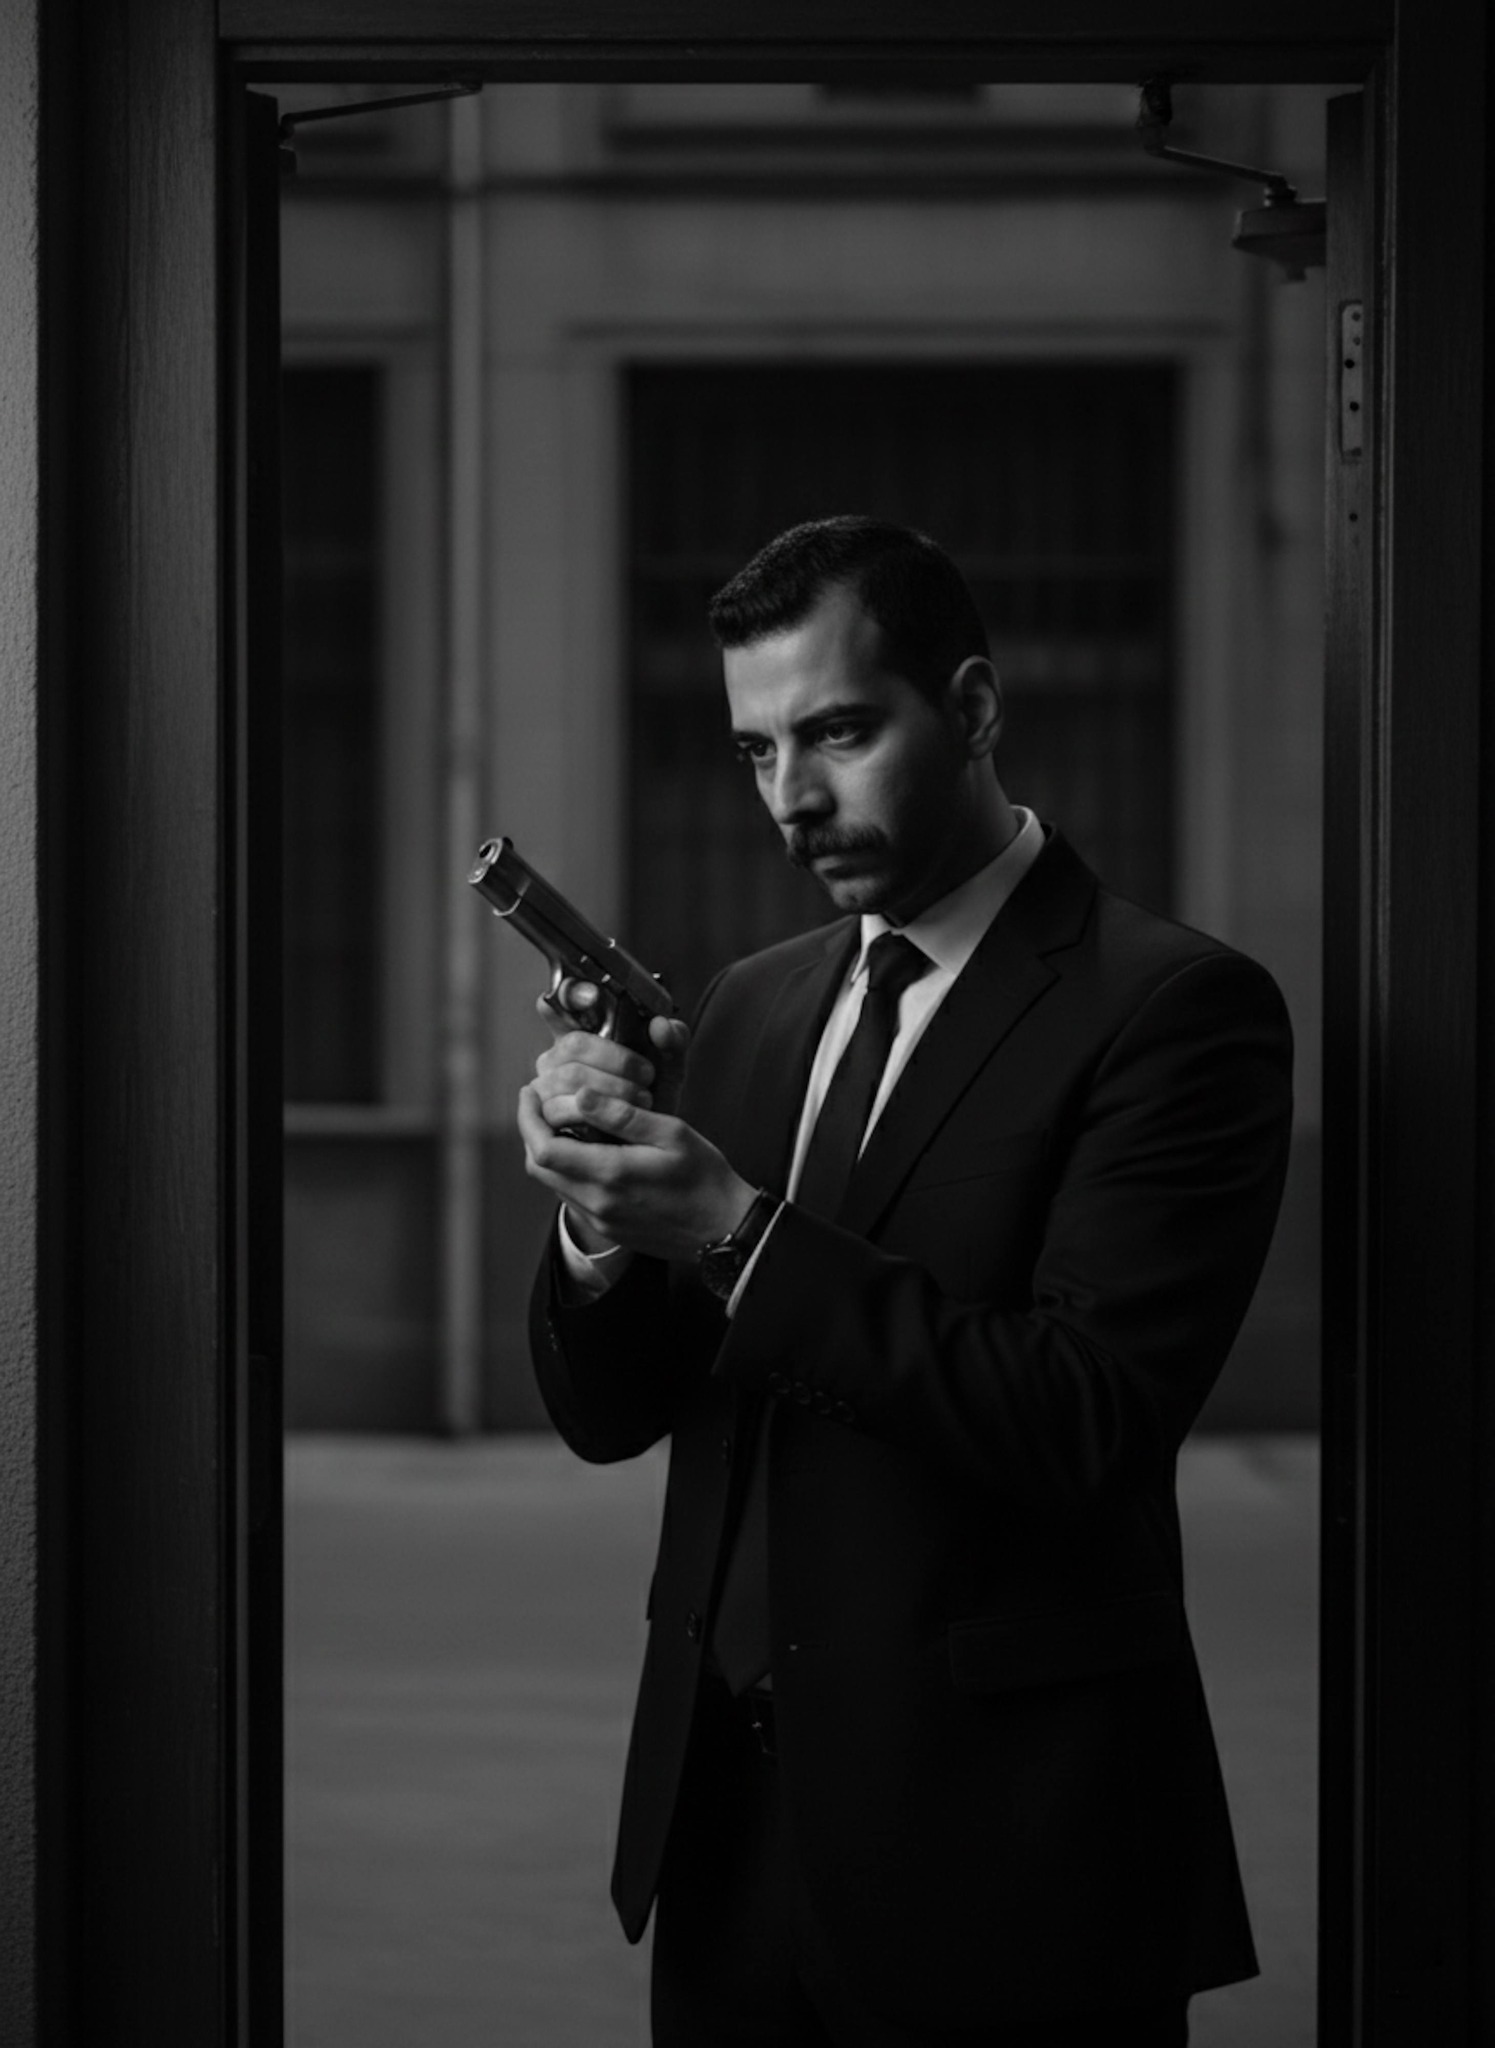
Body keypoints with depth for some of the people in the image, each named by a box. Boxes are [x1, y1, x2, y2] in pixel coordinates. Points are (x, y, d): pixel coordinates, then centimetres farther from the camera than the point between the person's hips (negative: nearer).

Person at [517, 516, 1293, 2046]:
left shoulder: (1174, 1006, -11)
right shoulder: (751, 1008, 9)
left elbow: (1086, 1418, -20)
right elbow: (607, 1417, 8)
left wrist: (737, 1233, -22)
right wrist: (604, 1214, -12)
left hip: (995, 1836, -6)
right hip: (724, 1814, 6)